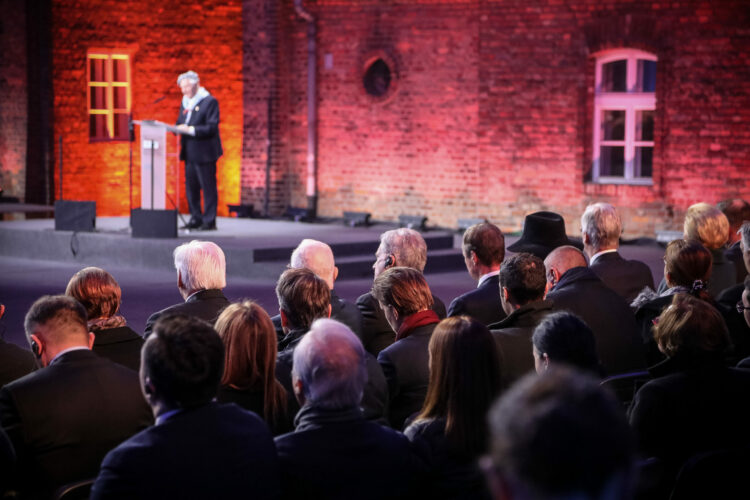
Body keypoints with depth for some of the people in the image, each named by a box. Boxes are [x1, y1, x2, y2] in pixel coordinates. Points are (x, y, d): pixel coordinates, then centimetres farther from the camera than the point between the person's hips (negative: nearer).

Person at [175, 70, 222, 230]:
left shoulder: (210, 101, -8)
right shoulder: (185, 103, 15)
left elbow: (212, 128, -15)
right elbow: (181, 122, 20)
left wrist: (191, 130, -22)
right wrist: (178, 128, -3)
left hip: (205, 152, -8)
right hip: (189, 153, 8)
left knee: (208, 187, -3)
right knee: (191, 187, 8)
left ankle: (209, 220, 1)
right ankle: (196, 219, 15)